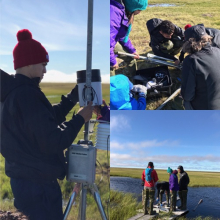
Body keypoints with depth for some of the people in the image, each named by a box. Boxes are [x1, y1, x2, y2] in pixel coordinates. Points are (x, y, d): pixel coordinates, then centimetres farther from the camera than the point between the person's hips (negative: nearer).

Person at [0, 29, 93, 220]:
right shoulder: (27, 95, -22)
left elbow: (47, 118, 15)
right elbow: (53, 142, -24)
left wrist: (73, 97, 7)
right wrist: (80, 119, -12)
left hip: (24, 178, 10)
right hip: (37, 183, -10)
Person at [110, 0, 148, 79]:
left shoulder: (125, 11, 0)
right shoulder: (114, 12, -34)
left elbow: (123, 36, 14)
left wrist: (132, 50, 15)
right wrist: (112, 61, -23)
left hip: (114, 42, 10)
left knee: (130, 57, 20)